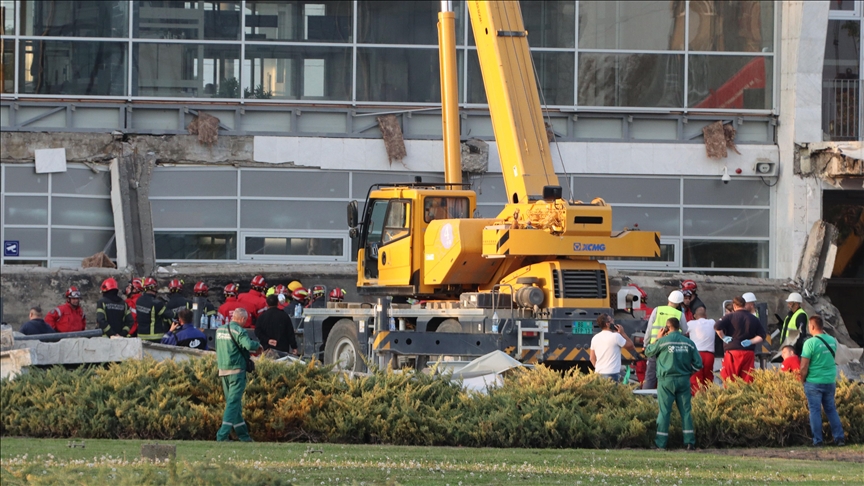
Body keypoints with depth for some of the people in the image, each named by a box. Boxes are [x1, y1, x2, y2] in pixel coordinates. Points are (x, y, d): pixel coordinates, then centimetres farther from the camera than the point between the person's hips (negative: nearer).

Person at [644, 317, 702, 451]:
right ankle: (689, 441, 2)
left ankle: (661, 443, -1)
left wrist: (658, 338, 17)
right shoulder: (689, 343, 3)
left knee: (664, 411, 0)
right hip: (684, 380, 3)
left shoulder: (663, 341, -7)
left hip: (666, 380, -3)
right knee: (686, 411, 6)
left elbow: (648, 352, 8)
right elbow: (698, 364, 4)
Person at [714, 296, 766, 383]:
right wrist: (751, 341, 4)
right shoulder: (754, 319, 11)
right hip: (749, 353, 4)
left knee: (730, 380, -4)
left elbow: (717, 326, -15)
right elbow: (761, 336, 8)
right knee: (748, 380, 5)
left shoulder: (730, 317, -2)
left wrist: (723, 337, -4)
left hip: (733, 351, -4)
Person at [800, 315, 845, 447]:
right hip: (830, 381, 5)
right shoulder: (832, 341, 2)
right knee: (831, 409, 14)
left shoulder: (810, 343, -15)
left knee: (815, 410, 3)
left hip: (814, 382, -5)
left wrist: (803, 380, 0)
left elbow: (804, 367, -15)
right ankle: (839, 437, 11)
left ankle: (817, 441, 3)